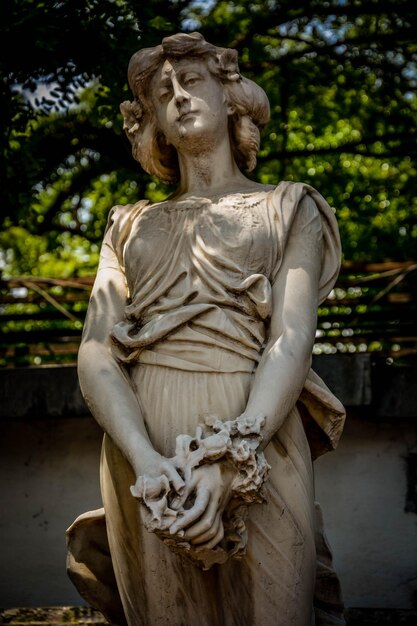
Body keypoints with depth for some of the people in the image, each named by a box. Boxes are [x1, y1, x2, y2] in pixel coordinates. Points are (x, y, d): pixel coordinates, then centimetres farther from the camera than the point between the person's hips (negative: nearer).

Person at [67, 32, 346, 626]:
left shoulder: (289, 209, 12)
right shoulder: (131, 226, 18)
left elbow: (292, 342, -3)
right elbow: (96, 354, 3)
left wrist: (226, 463, -21)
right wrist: (148, 464, -17)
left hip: (254, 447, -2)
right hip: (140, 447, 2)